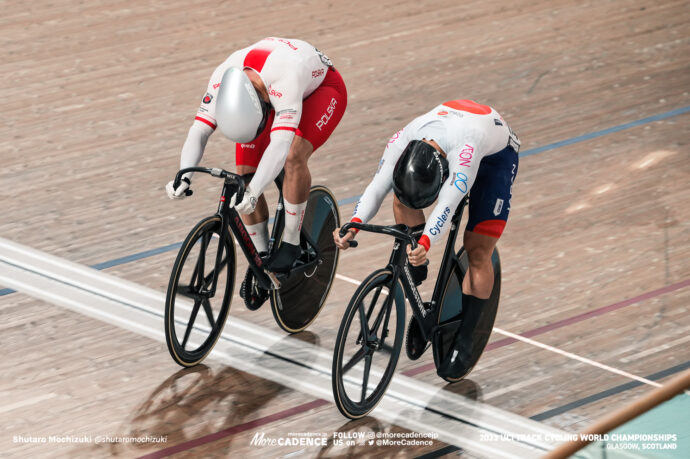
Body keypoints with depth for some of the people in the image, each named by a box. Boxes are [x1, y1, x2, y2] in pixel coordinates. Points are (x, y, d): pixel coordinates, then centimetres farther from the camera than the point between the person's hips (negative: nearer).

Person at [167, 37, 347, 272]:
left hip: (321, 87, -5)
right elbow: (199, 132, -29)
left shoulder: (283, 79, -46)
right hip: (271, 97, 5)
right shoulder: (222, 78, -30)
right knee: (245, 175, -11)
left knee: (294, 156, -33)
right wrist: (184, 176, -45)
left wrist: (254, 191, -63)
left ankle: (291, 244, -18)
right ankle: (261, 256, 4)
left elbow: (280, 144, -53)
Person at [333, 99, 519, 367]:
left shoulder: (466, 146, -47)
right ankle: (415, 271, -2)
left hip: (495, 156, -5)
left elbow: (448, 202, -55)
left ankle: (465, 335, -3)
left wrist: (426, 243, -69)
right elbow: (377, 186, -34)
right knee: (403, 198, -21)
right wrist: (353, 225, -50)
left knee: (478, 250, -13)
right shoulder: (402, 141, -33)